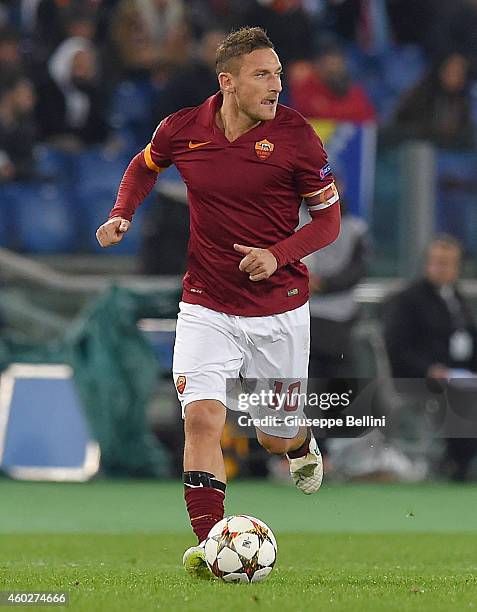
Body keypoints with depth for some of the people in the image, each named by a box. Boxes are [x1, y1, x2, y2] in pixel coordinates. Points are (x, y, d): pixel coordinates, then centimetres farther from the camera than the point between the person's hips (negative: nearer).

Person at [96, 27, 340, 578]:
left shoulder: (294, 134, -13)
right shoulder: (183, 129, -7)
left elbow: (329, 218, -4)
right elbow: (144, 166, 17)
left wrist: (279, 254, -20)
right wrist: (121, 215, 0)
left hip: (279, 311, -1)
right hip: (206, 308, 1)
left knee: (276, 438, 12)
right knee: (202, 415, -19)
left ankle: (301, 444, 50)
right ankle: (210, 544, -17)